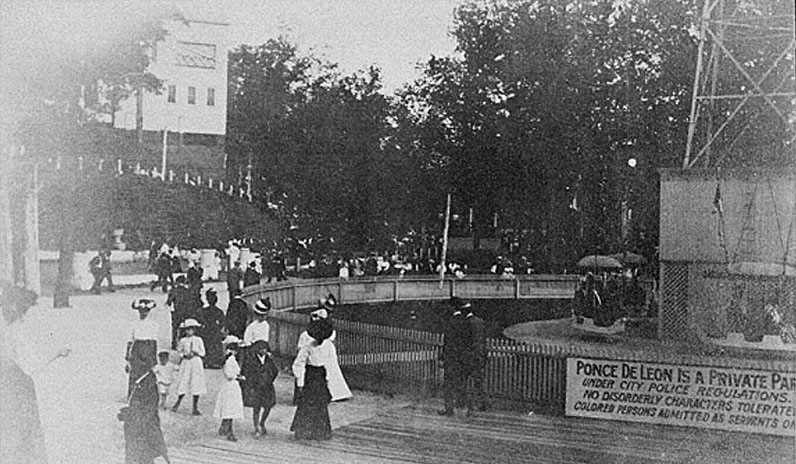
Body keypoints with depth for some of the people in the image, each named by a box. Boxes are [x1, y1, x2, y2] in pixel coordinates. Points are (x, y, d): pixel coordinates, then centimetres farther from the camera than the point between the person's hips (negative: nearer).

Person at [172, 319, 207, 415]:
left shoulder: (198, 340, 4)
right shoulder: (183, 341, 7)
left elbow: (202, 353, 6)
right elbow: (180, 352, 12)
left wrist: (196, 352, -13)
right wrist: (185, 355, -8)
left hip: (196, 363, 0)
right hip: (186, 363, 1)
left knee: (196, 385, -2)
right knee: (183, 384, -4)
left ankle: (195, 408, 4)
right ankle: (178, 403, 16)